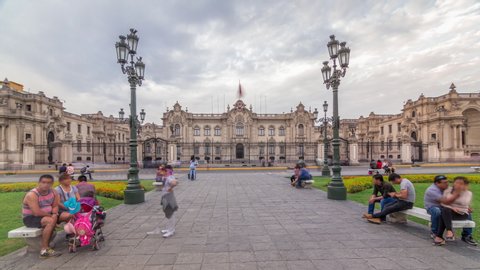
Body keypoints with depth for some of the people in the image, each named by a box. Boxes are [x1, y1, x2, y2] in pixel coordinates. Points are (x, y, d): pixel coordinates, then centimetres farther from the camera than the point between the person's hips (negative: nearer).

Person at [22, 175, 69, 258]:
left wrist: (54, 214, -20)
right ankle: (44, 250, -28)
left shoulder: (53, 192, -3)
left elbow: (55, 206, 0)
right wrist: (51, 215, -17)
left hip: (47, 215, 7)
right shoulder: (32, 195, -23)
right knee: (51, 221, -35)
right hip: (31, 218, -7)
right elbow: (37, 213, -29)